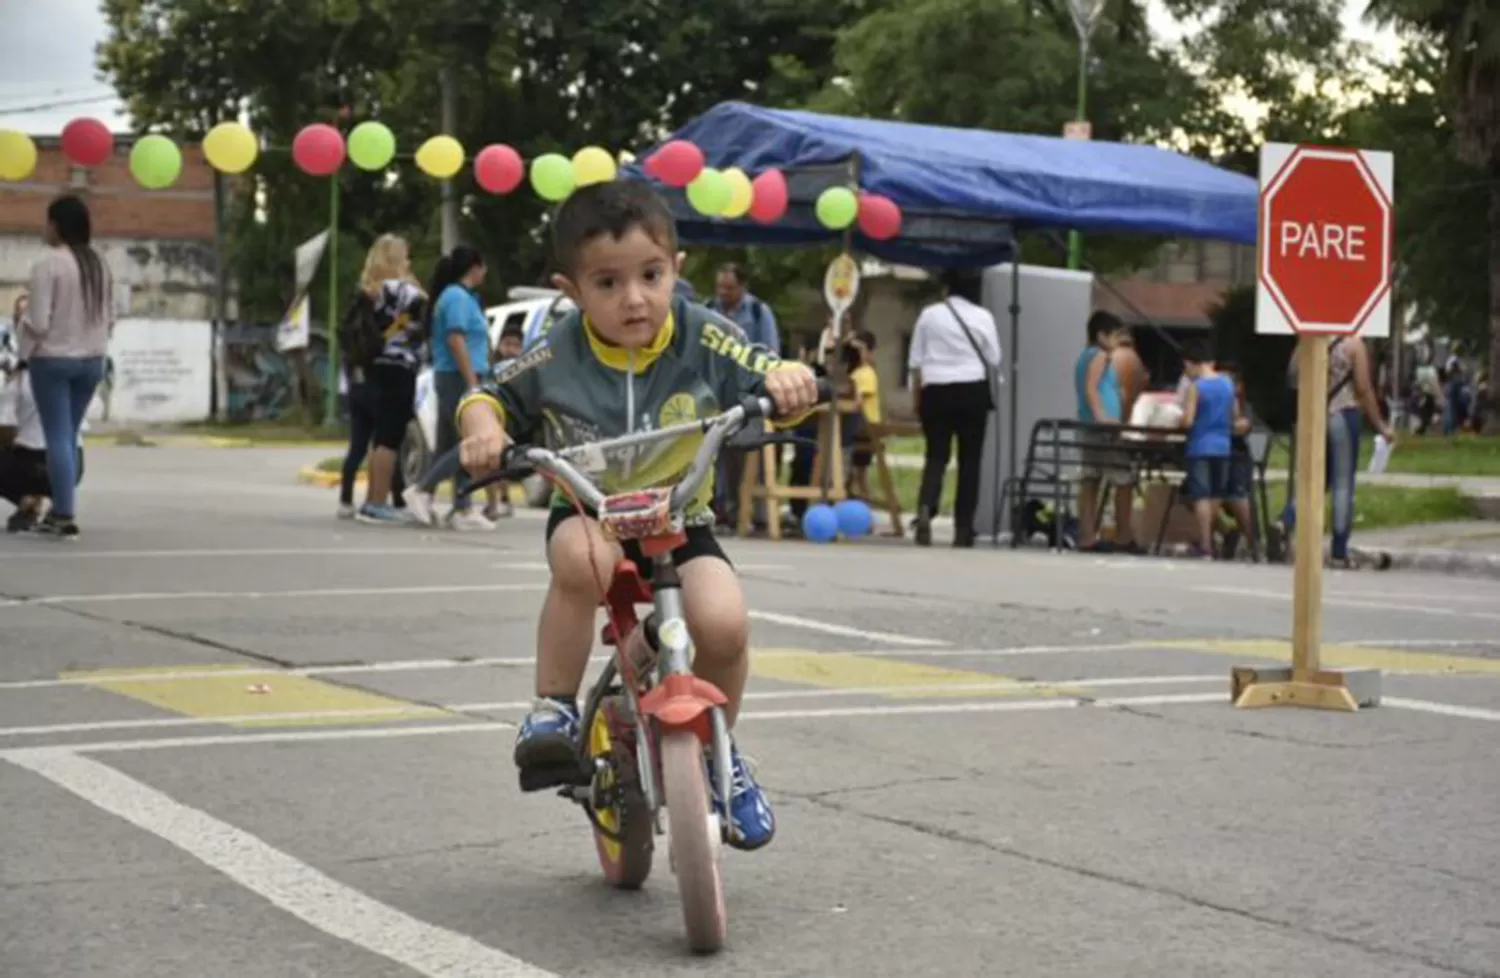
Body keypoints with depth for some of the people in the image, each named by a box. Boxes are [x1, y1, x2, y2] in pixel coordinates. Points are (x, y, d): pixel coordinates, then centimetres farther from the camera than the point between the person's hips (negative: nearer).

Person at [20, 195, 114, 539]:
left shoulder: (47, 263, -14)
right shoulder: (99, 264, 5)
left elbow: (38, 323, -16)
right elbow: (109, 318, 9)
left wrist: (22, 324, 5)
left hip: (52, 359, -6)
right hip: (91, 359, 6)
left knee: (58, 437, -2)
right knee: (69, 436, 14)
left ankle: (65, 515, -5)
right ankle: (62, 510, 17)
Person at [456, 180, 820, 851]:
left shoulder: (702, 339, -10)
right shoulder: (557, 357, -11)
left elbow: (768, 381, -9)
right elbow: (489, 397, 1)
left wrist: (788, 380, -33)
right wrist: (483, 428, -22)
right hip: (588, 513, -1)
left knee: (724, 621, -26)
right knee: (583, 558, -39)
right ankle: (553, 710, -18)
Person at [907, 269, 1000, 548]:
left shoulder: (929, 314, 3)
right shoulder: (982, 316, 0)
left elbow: (915, 361, 5)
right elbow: (994, 360, 3)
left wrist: (916, 394, 12)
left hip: (936, 391, 1)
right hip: (973, 391, -1)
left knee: (936, 455, 5)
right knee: (970, 460, 6)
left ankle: (925, 508, -22)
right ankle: (963, 529, 5)